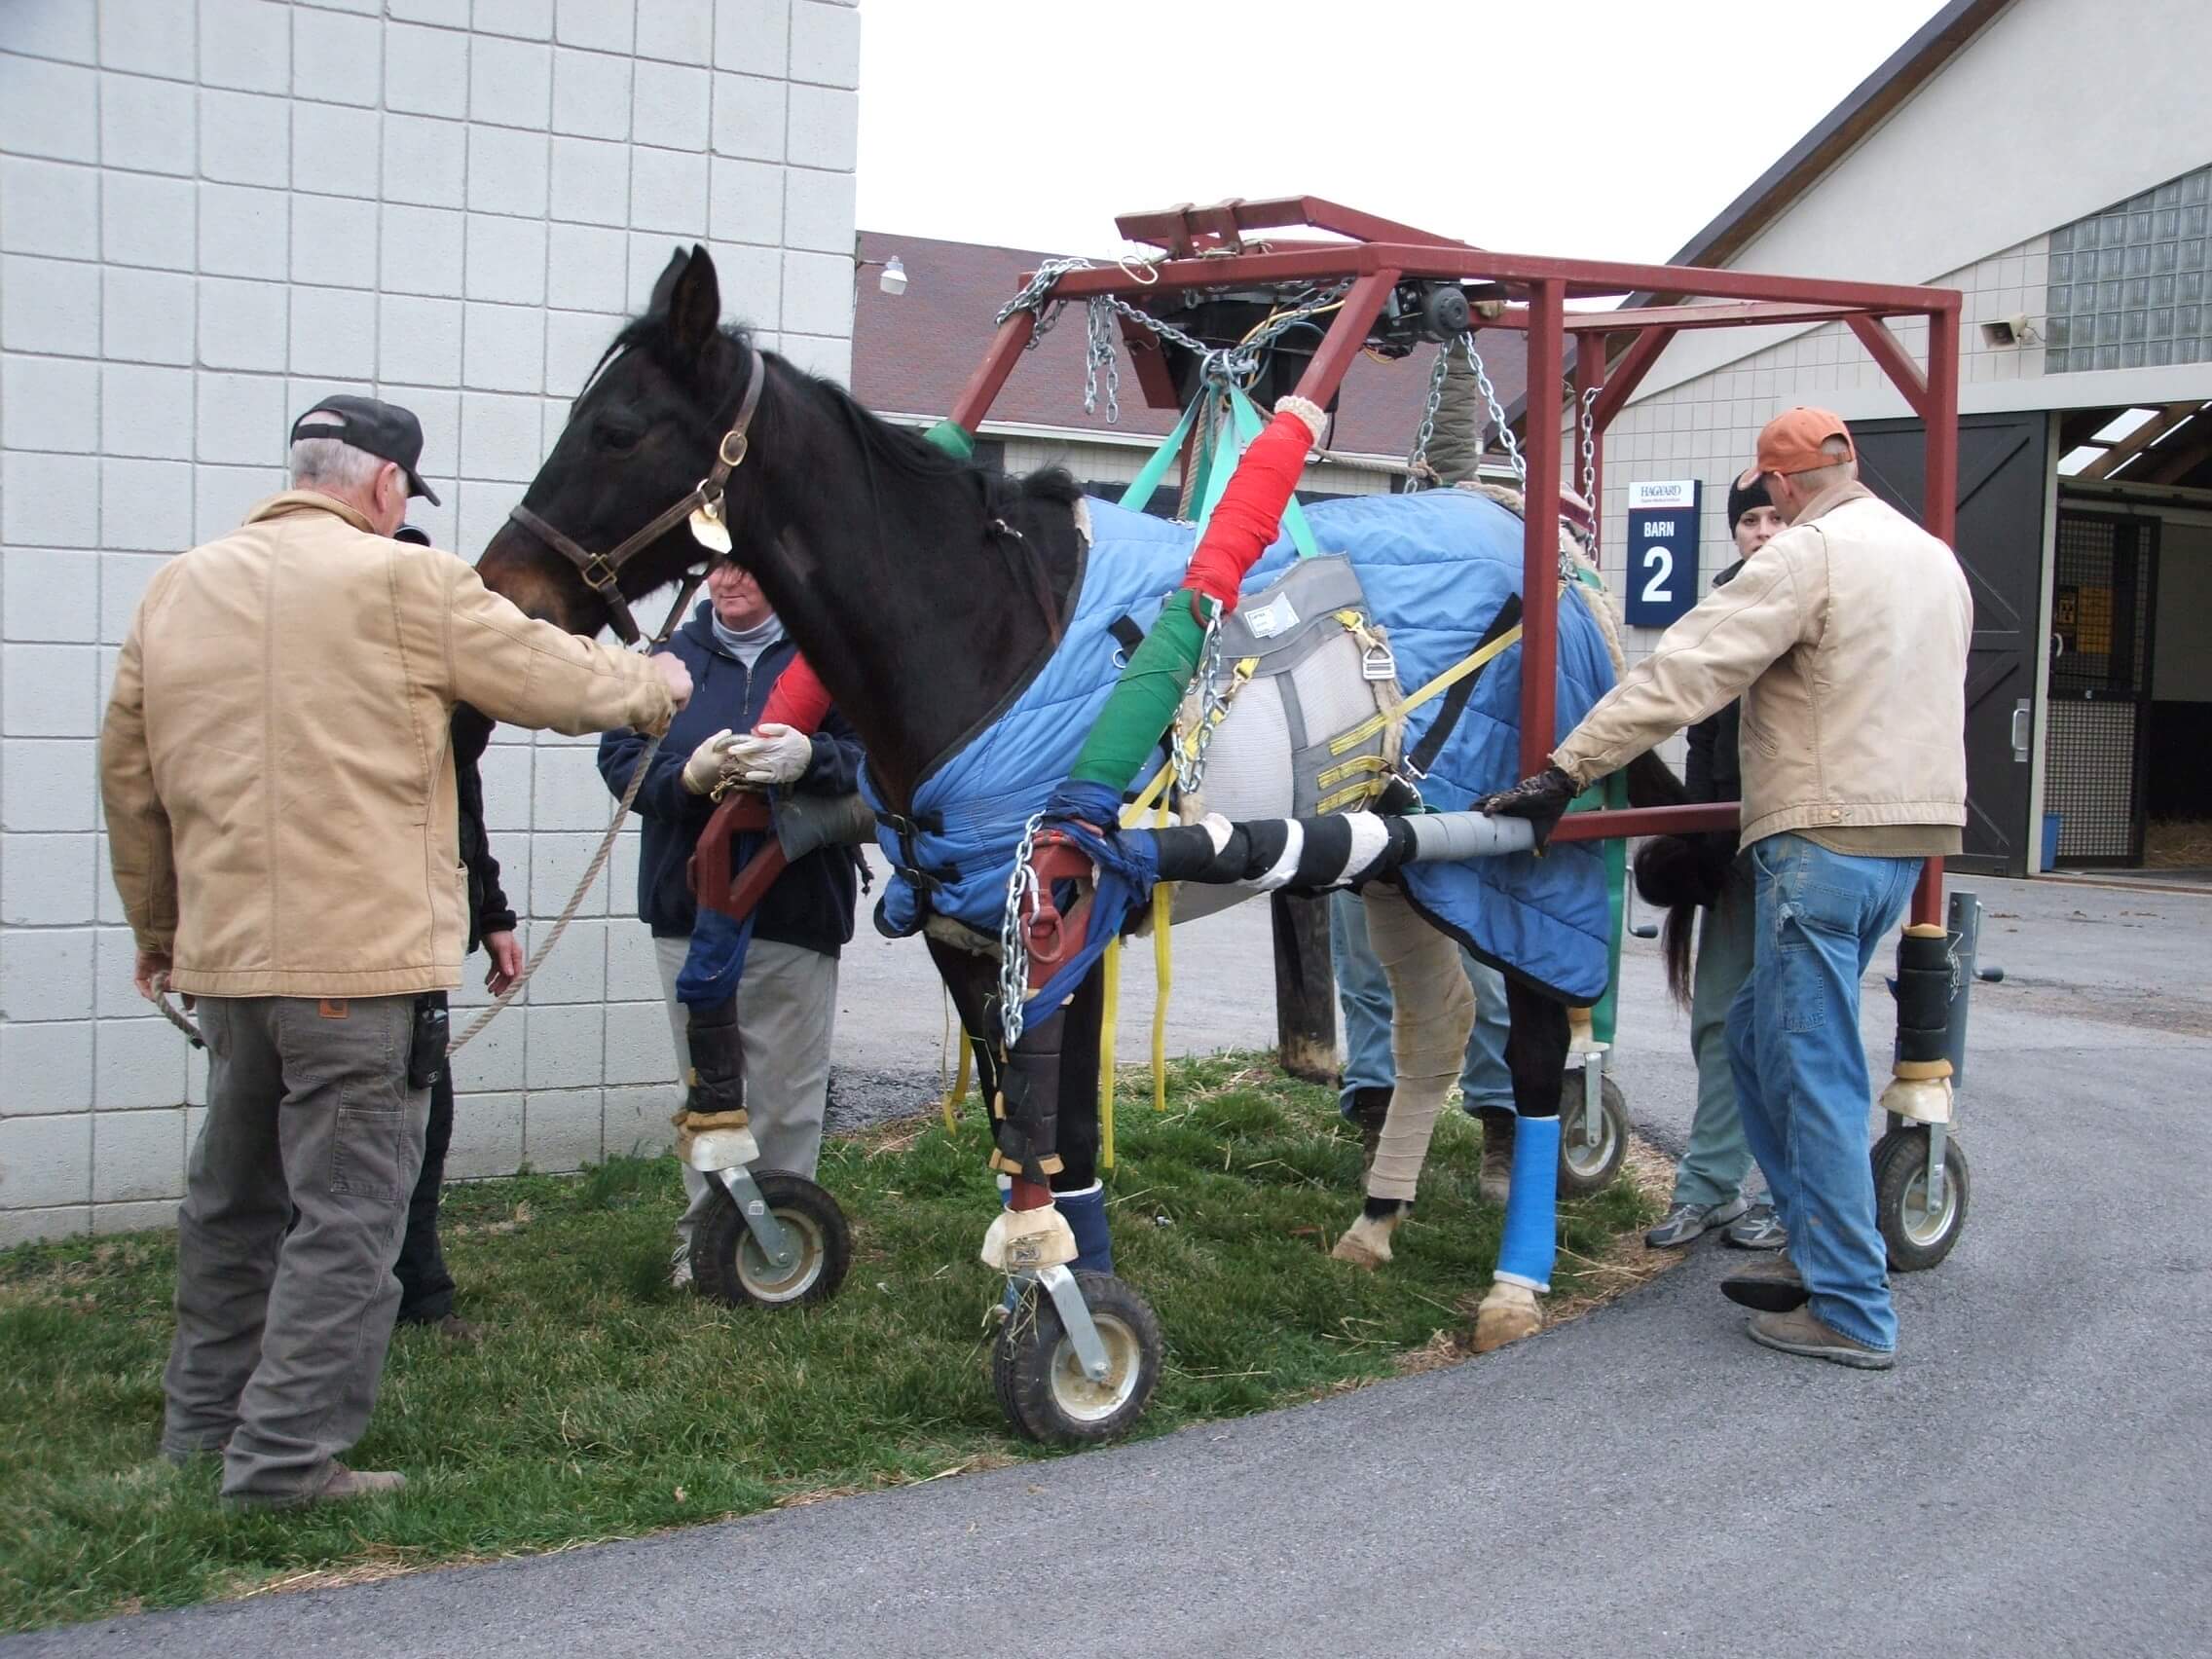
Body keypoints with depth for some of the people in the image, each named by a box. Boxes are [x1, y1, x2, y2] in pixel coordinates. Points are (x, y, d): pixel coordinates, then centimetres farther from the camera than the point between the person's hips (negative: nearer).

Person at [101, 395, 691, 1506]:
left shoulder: (174, 590, 10)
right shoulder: (405, 582, -9)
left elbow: (128, 777, 15)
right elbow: (557, 679, -1)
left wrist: (159, 929, 25)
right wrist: (653, 686, 19)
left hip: (223, 954, 7)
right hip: (363, 957, -7)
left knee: (233, 1199, 20)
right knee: (347, 1214, 0)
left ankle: (204, 1424, 32)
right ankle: (286, 1456, 2)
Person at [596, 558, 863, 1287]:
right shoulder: (672, 658, 6)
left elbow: (872, 758, -12)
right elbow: (619, 757, -1)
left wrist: (810, 759, -32)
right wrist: (687, 776, -21)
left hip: (797, 911, -2)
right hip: (690, 911, 3)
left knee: (787, 1096, 4)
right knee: (706, 1085, 12)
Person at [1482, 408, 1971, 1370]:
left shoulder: (1809, 554, -11)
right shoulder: (1935, 559, 16)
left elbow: (1682, 673, -18)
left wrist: (1567, 771, -18)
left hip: (1823, 837, -9)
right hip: (1908, 831, 9)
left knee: (1811, 1072, -3)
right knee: (1757, 1040, 18)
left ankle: (1851, 1312, 1)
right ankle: (1817, 1254, 23)